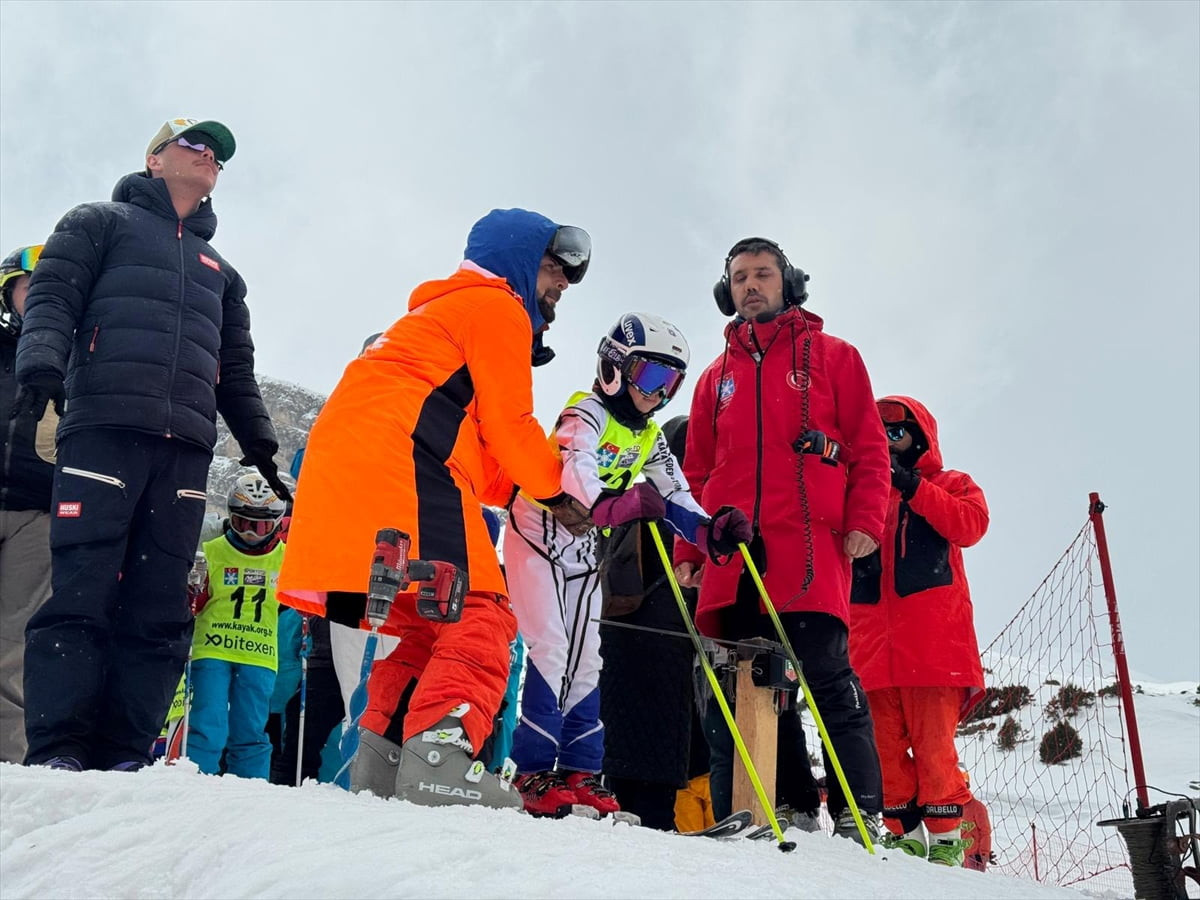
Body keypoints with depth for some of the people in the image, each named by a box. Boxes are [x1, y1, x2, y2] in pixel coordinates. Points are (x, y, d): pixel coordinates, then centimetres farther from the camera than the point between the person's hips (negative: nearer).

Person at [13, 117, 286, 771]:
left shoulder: (221, 272, 33)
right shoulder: (100, 224, 19)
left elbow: (236, 371, 29)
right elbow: (52, 298, 4)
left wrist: (260, 445, 17)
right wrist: (41, 363, -15)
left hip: (185, 448, 4)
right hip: (103, 428, -4)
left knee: (159, 611, -4)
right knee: (80, 593, -12)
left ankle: (124, 755, -4)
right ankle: (57, 751, -11)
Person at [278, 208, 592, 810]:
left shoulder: (438, 312, 36)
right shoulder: (496, 308, 6)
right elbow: (508, 424, -1)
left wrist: (527, 488, 17)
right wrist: (556, 488, 15)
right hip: (405, 463, -10)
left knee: (422, 625, 13)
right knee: (478, 617, -15)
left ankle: (381, 763, 7)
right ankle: (439, 757, -31)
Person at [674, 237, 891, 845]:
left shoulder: (832, 357, 14)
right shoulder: (716, 376, 23)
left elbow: (868, 447, 6)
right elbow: (697, 472, 20)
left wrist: (864, 520, -8)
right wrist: (687, 548, 9)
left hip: (810, 548, -4)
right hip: (731, 556, 4)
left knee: (827, 676, -9)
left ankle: (859, 811, -1)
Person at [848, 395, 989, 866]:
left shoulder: (951, 484, 16)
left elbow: (970, 524, -5)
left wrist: (912, 486, -11)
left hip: (933, 638, -3)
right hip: (873, 639, 3)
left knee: (932, 742, -7)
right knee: (885, 743, 1)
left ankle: (946, 836, 2)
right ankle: (904, 831, 10)